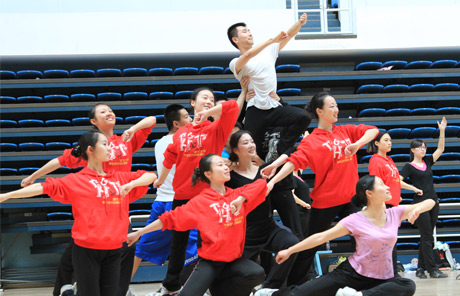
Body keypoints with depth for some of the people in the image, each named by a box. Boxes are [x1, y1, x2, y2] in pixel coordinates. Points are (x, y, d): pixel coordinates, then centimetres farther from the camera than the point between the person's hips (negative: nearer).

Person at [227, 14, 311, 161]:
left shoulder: (268, 51, 17)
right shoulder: (236, 63, 1)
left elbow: (289, 34, 9)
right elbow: (248, 55, -22)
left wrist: (299, 23, -13)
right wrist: (273, 40, -30)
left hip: (275, 107, 4)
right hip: (256, 111, -3)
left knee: (303, 117, -22)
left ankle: (276, 153, -15)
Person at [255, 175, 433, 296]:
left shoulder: (395, 214, -2)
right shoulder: (356, 221, -12)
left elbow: (429, 202, 0)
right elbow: (321, 237, -10)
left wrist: (417, 209, -24)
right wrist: (290, 251, -11)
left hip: (382, 278, 3)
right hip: (353, 274, -3)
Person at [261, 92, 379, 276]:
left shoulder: (346, 131, 10)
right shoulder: (312, 140, -5)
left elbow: (373, 131, 4)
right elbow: (295, 161, -15)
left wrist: (358, 143, -16)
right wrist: (273, 181, -28)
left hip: (350, 197, 4)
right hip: (325, 200, -4)